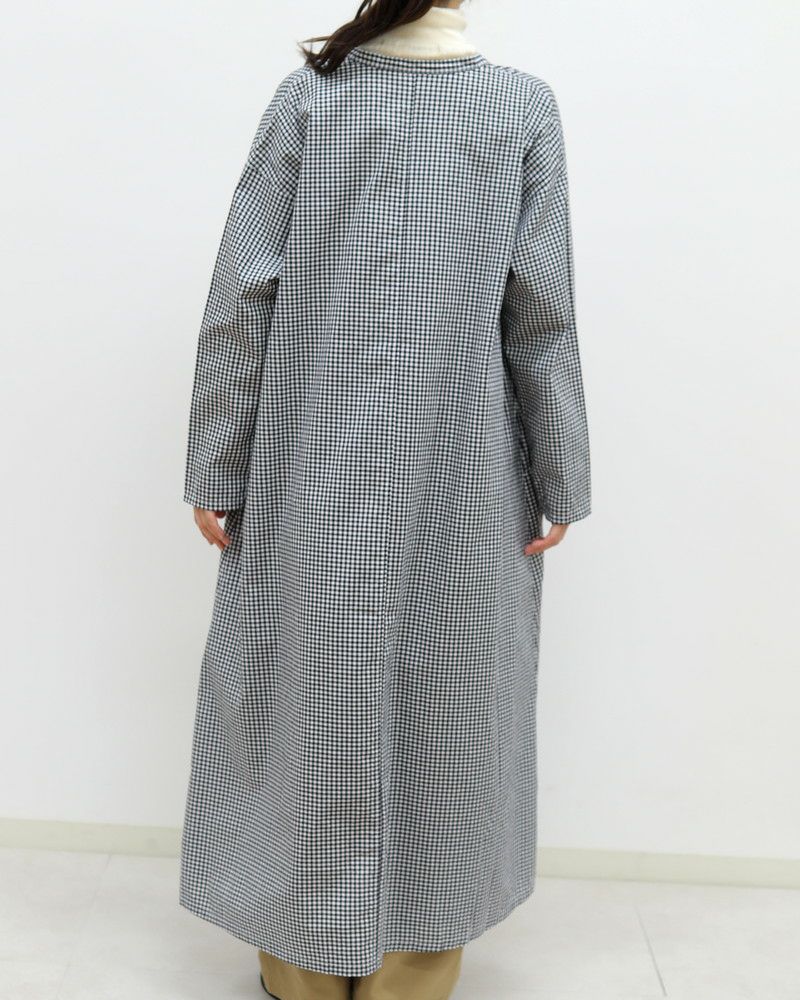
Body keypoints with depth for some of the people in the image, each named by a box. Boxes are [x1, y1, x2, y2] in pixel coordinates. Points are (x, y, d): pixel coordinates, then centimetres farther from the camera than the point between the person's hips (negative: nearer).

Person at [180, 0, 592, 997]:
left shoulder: (307, 92, -1)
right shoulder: (523, 106, -2)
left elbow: (242, 296, -5)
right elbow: (541, 317, -6)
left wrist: (215, 468, 0)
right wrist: (559, 483, 1)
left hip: (313, 475, 1)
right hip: (458, 479, 0)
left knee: (311, 695, 11)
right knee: (440, 707, 12)